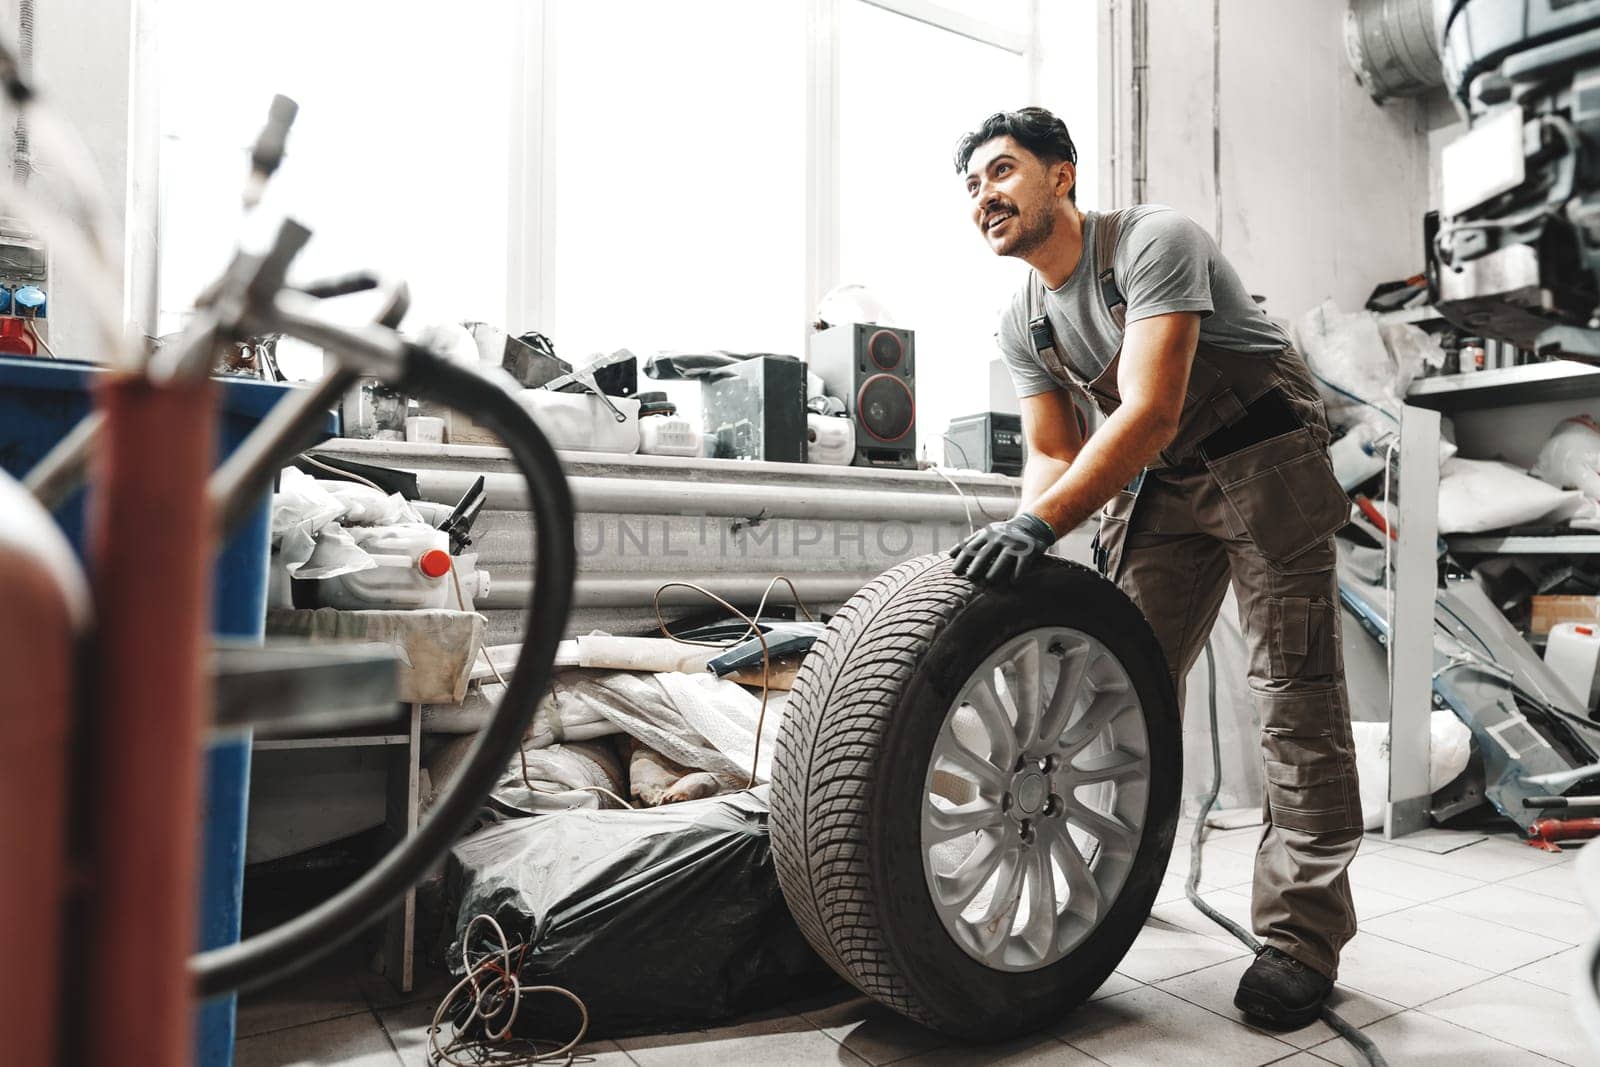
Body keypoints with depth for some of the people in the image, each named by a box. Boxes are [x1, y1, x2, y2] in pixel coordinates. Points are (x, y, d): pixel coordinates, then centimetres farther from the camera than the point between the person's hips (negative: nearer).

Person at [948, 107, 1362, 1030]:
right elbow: (1054, 452, 0)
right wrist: (1018, 545, -19)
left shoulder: (1153, 241, -22)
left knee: (1295, 695, -6)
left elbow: (1151, 411, -33)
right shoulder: (1024, 323, 0)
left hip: (1265, 460, -6)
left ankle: (1303, 935, 3)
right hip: (1159, 480, 7)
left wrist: (1041, 523, -42)